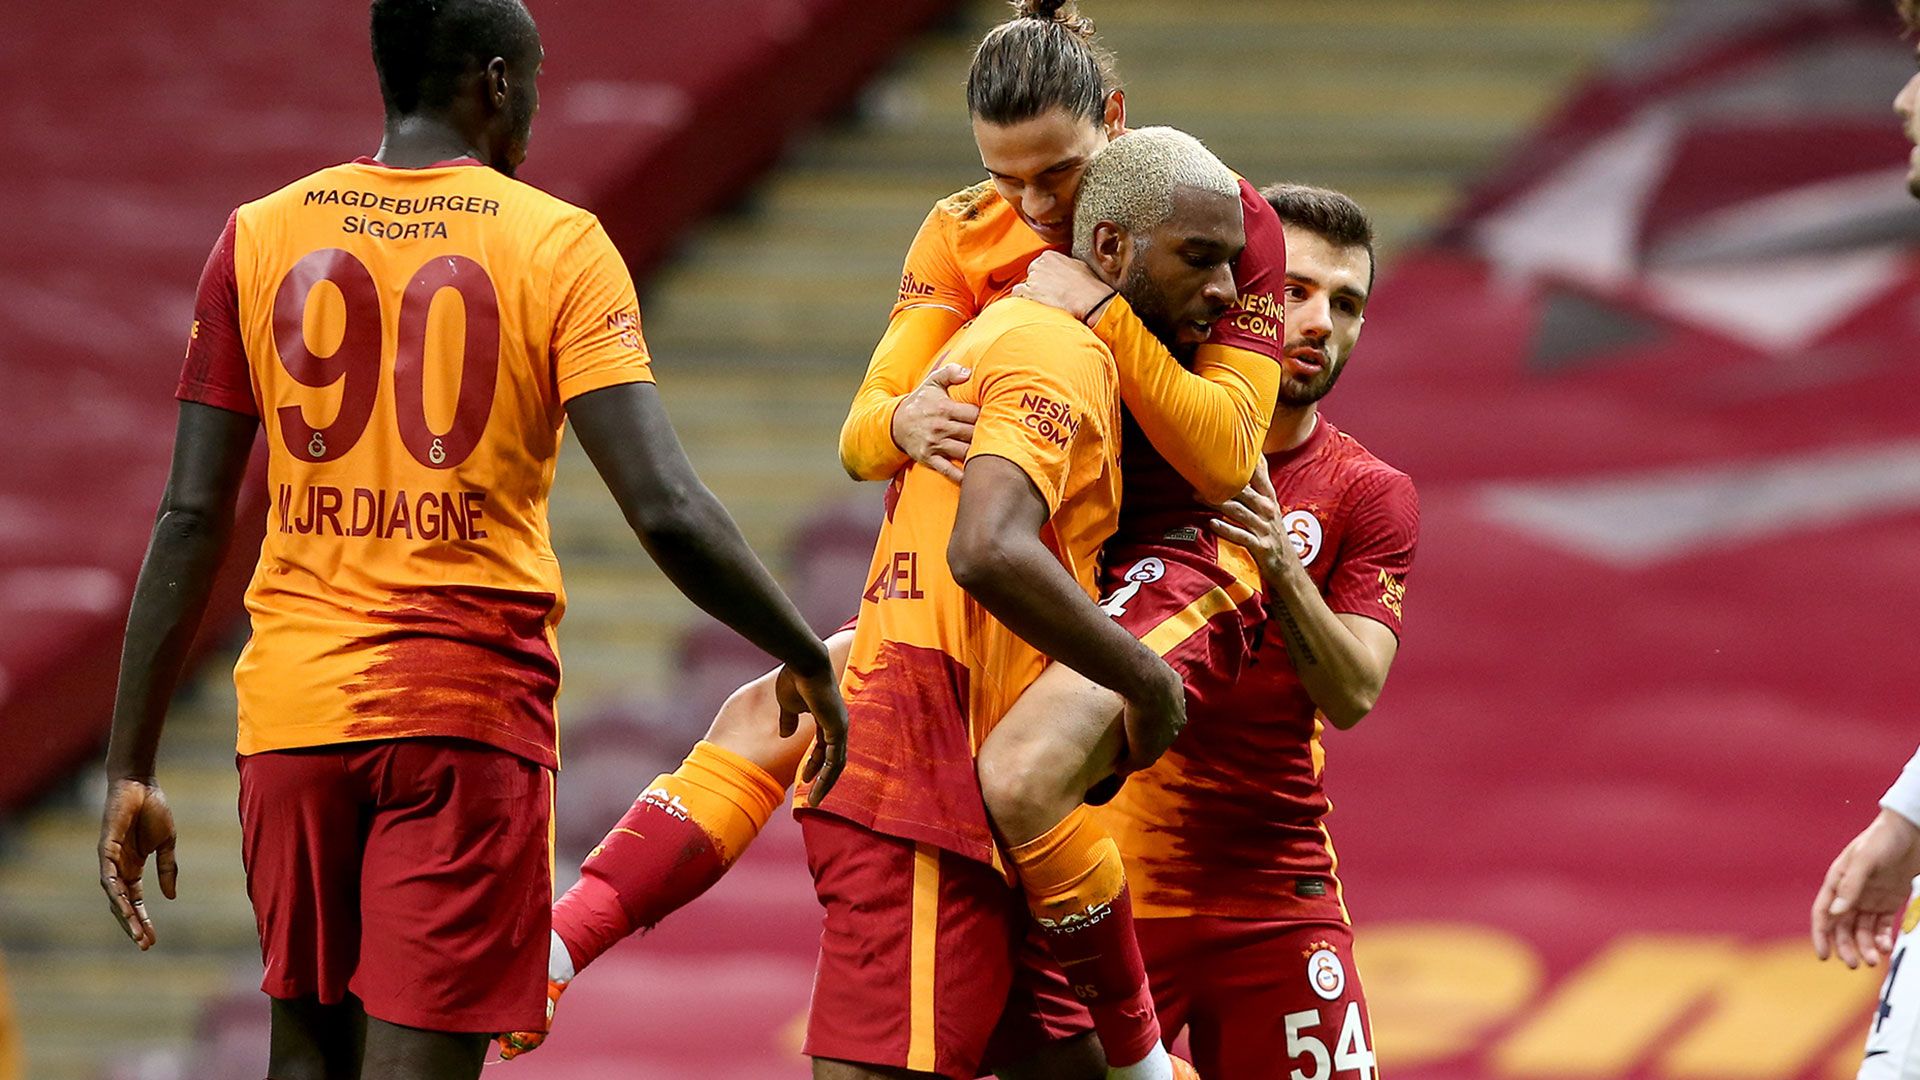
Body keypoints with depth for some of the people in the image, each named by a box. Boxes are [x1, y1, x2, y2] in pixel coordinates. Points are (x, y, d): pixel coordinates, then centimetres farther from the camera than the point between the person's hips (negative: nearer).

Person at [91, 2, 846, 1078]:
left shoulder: (260, 239, 5)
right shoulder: (556, 246, -4)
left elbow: (192, 524, 4)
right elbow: (667, 510, -13)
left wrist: (132, 767, 8)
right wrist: (807, 661, 0)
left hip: (292, 704, 3)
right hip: (470, 706, -3)